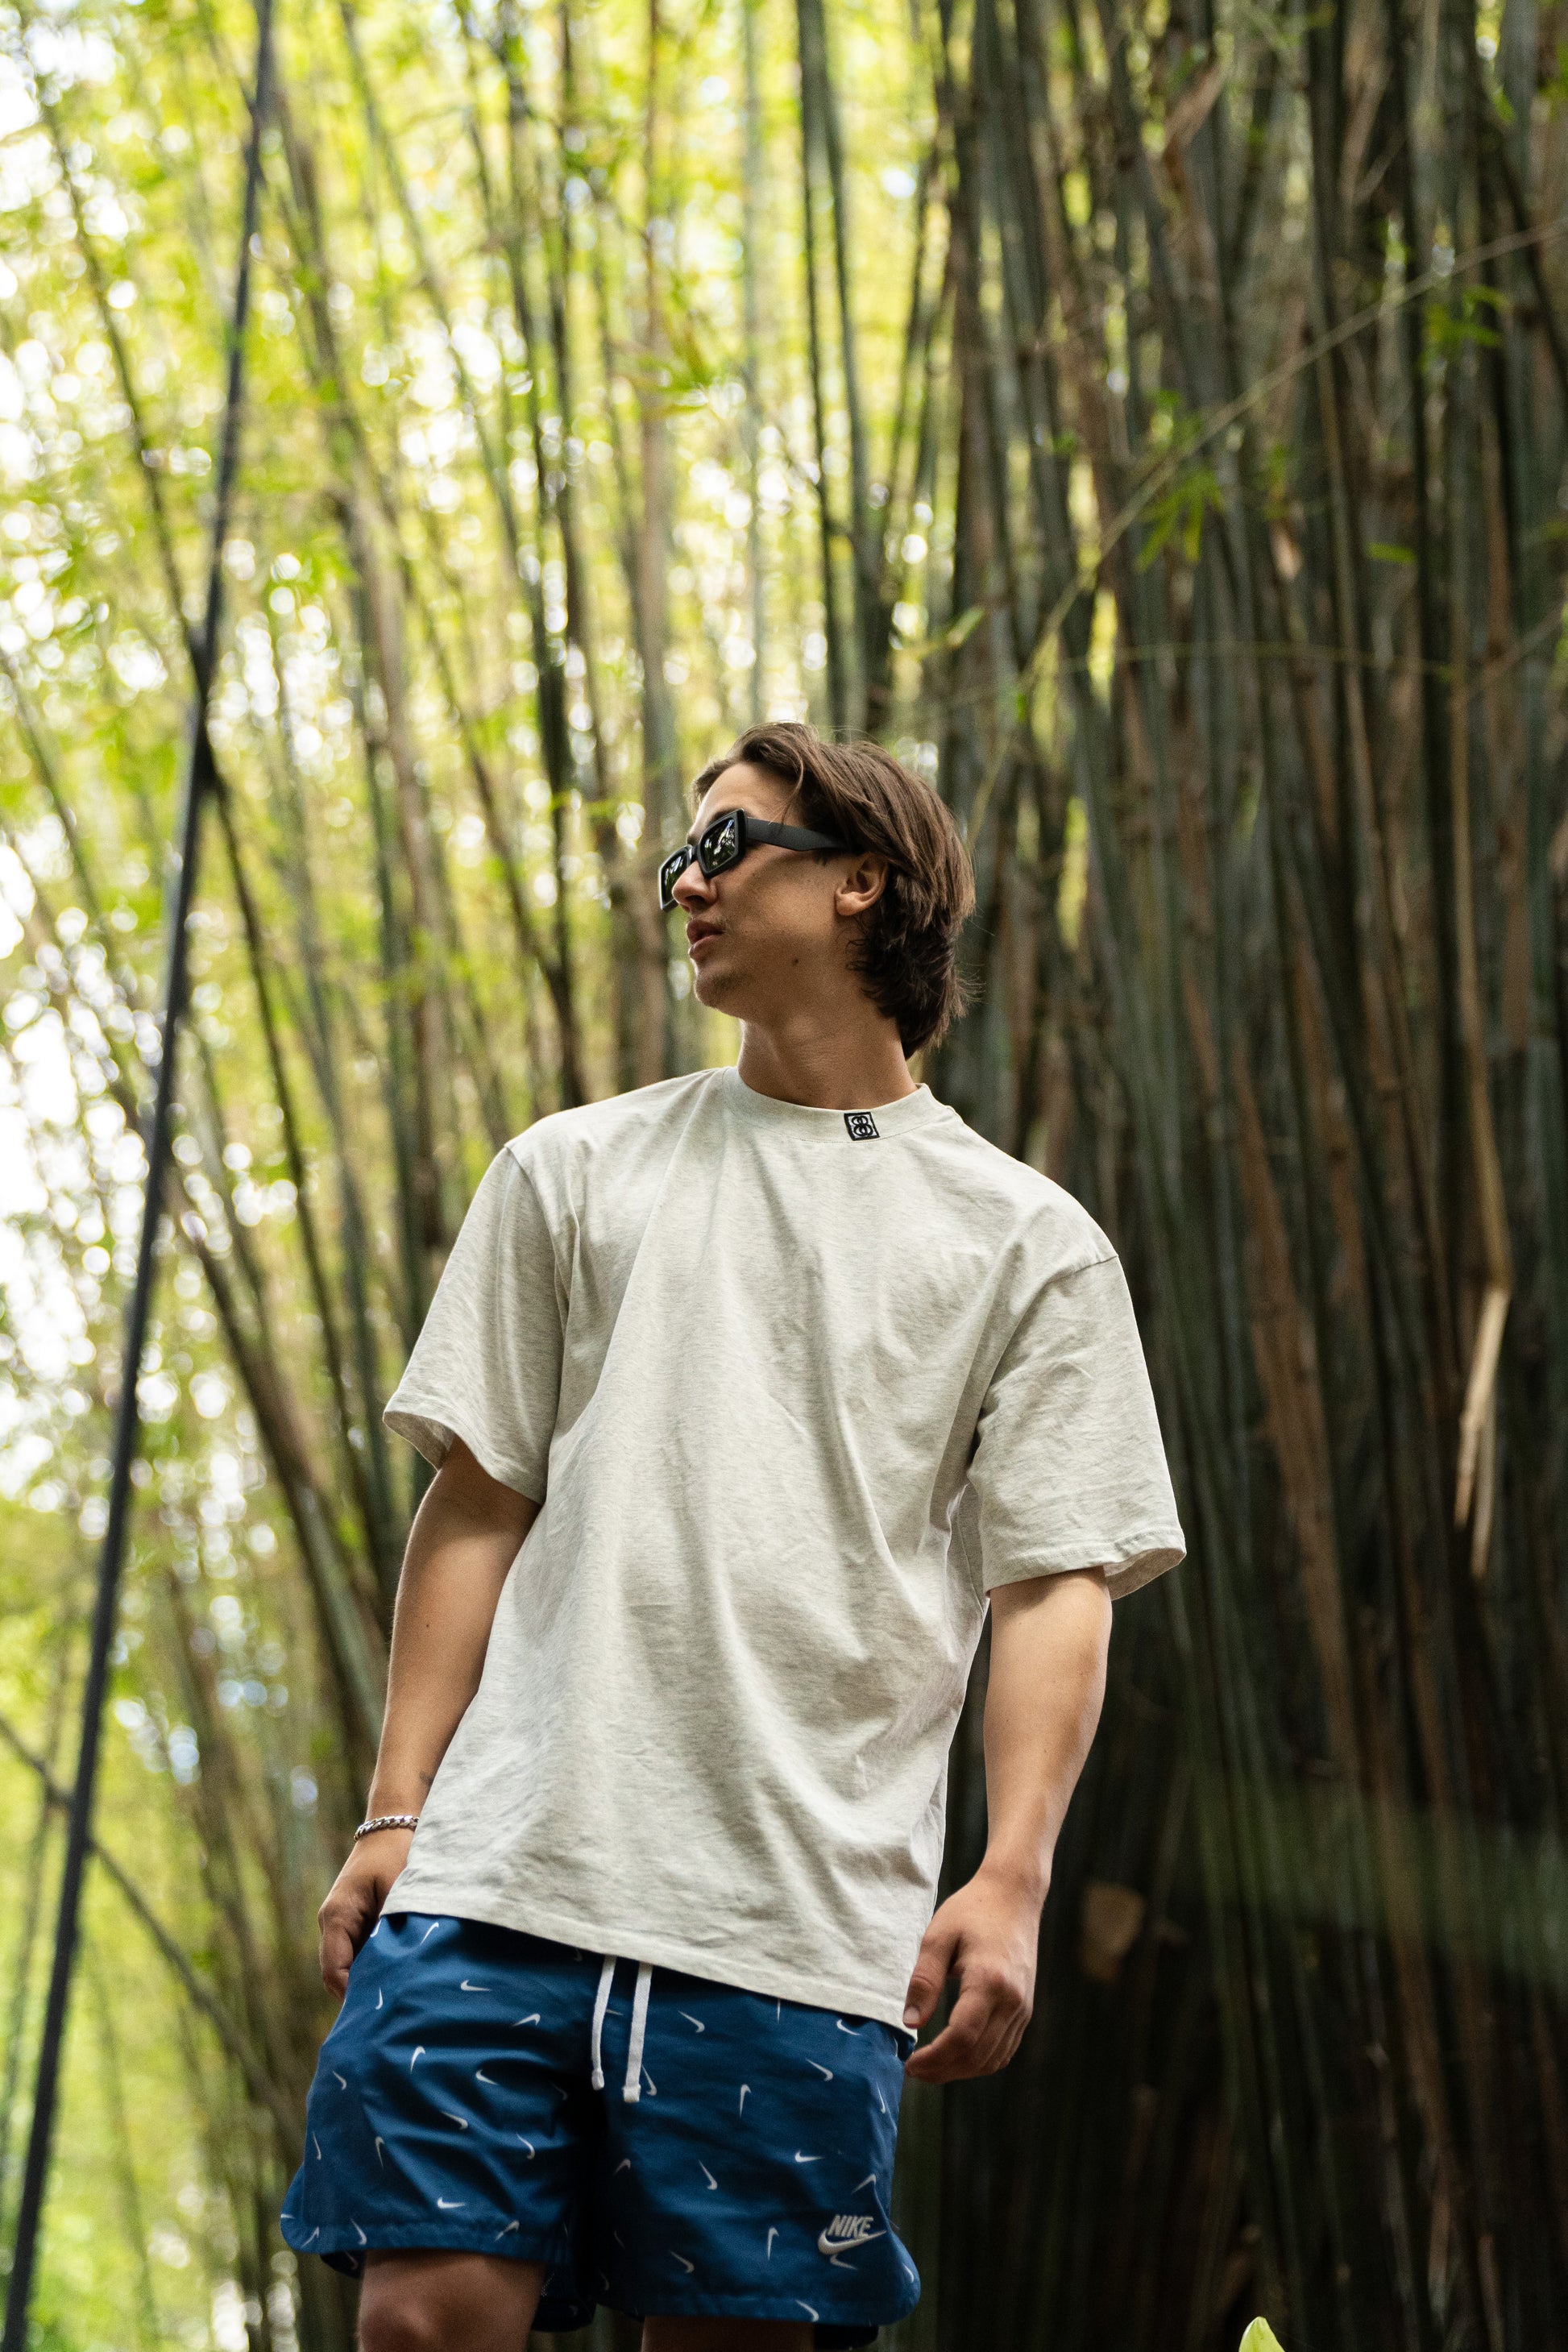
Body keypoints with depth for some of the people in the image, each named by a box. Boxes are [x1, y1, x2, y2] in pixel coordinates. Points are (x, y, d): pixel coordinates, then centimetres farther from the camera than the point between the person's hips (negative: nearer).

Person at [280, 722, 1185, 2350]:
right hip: (502, 1874, 2)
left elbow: (1055, 1589, 5)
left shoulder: (1029, 1242, 11)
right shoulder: (572, 1173, 18)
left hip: (803, 1926, -1)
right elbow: (475, 1508, 15)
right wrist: (395, 1813, 5)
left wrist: (1010, 1881, -9)